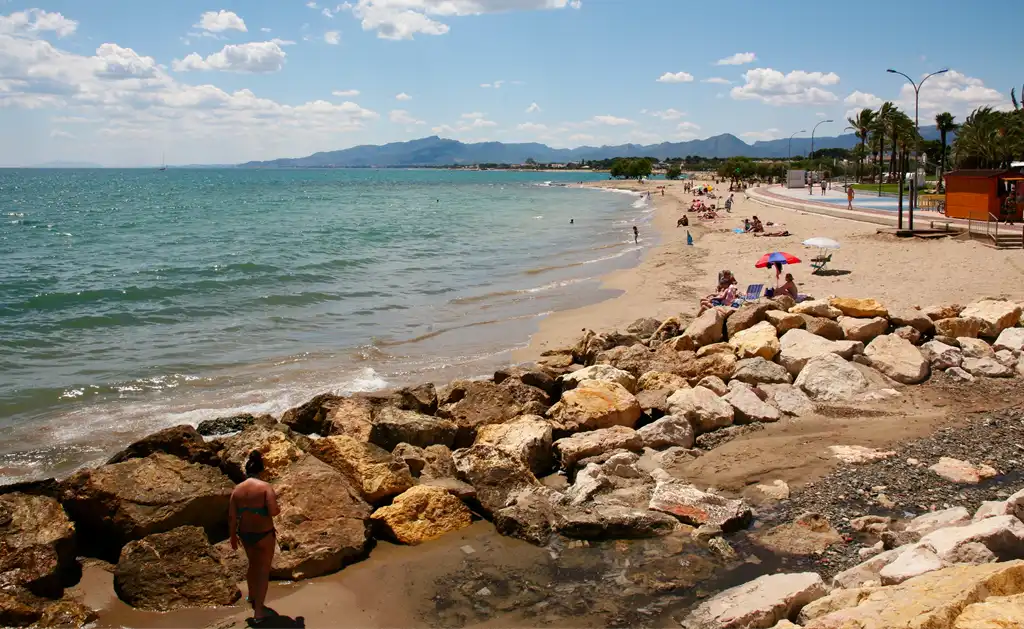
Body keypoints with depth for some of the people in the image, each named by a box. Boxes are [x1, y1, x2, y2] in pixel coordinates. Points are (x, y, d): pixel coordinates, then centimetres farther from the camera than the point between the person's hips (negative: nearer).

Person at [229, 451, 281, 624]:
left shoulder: (237, 489, -2)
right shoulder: (265, 487, -18)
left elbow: (231, 516, 0)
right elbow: (273, 512, -26)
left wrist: (233, 536, 13)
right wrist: (279, 509, -3)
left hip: (245, 534, 6)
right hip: (264, 535, -5)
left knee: (253, 564, 30)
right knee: (264, 570, 9)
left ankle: (252, 596, 51)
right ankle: (259, 611, 15)